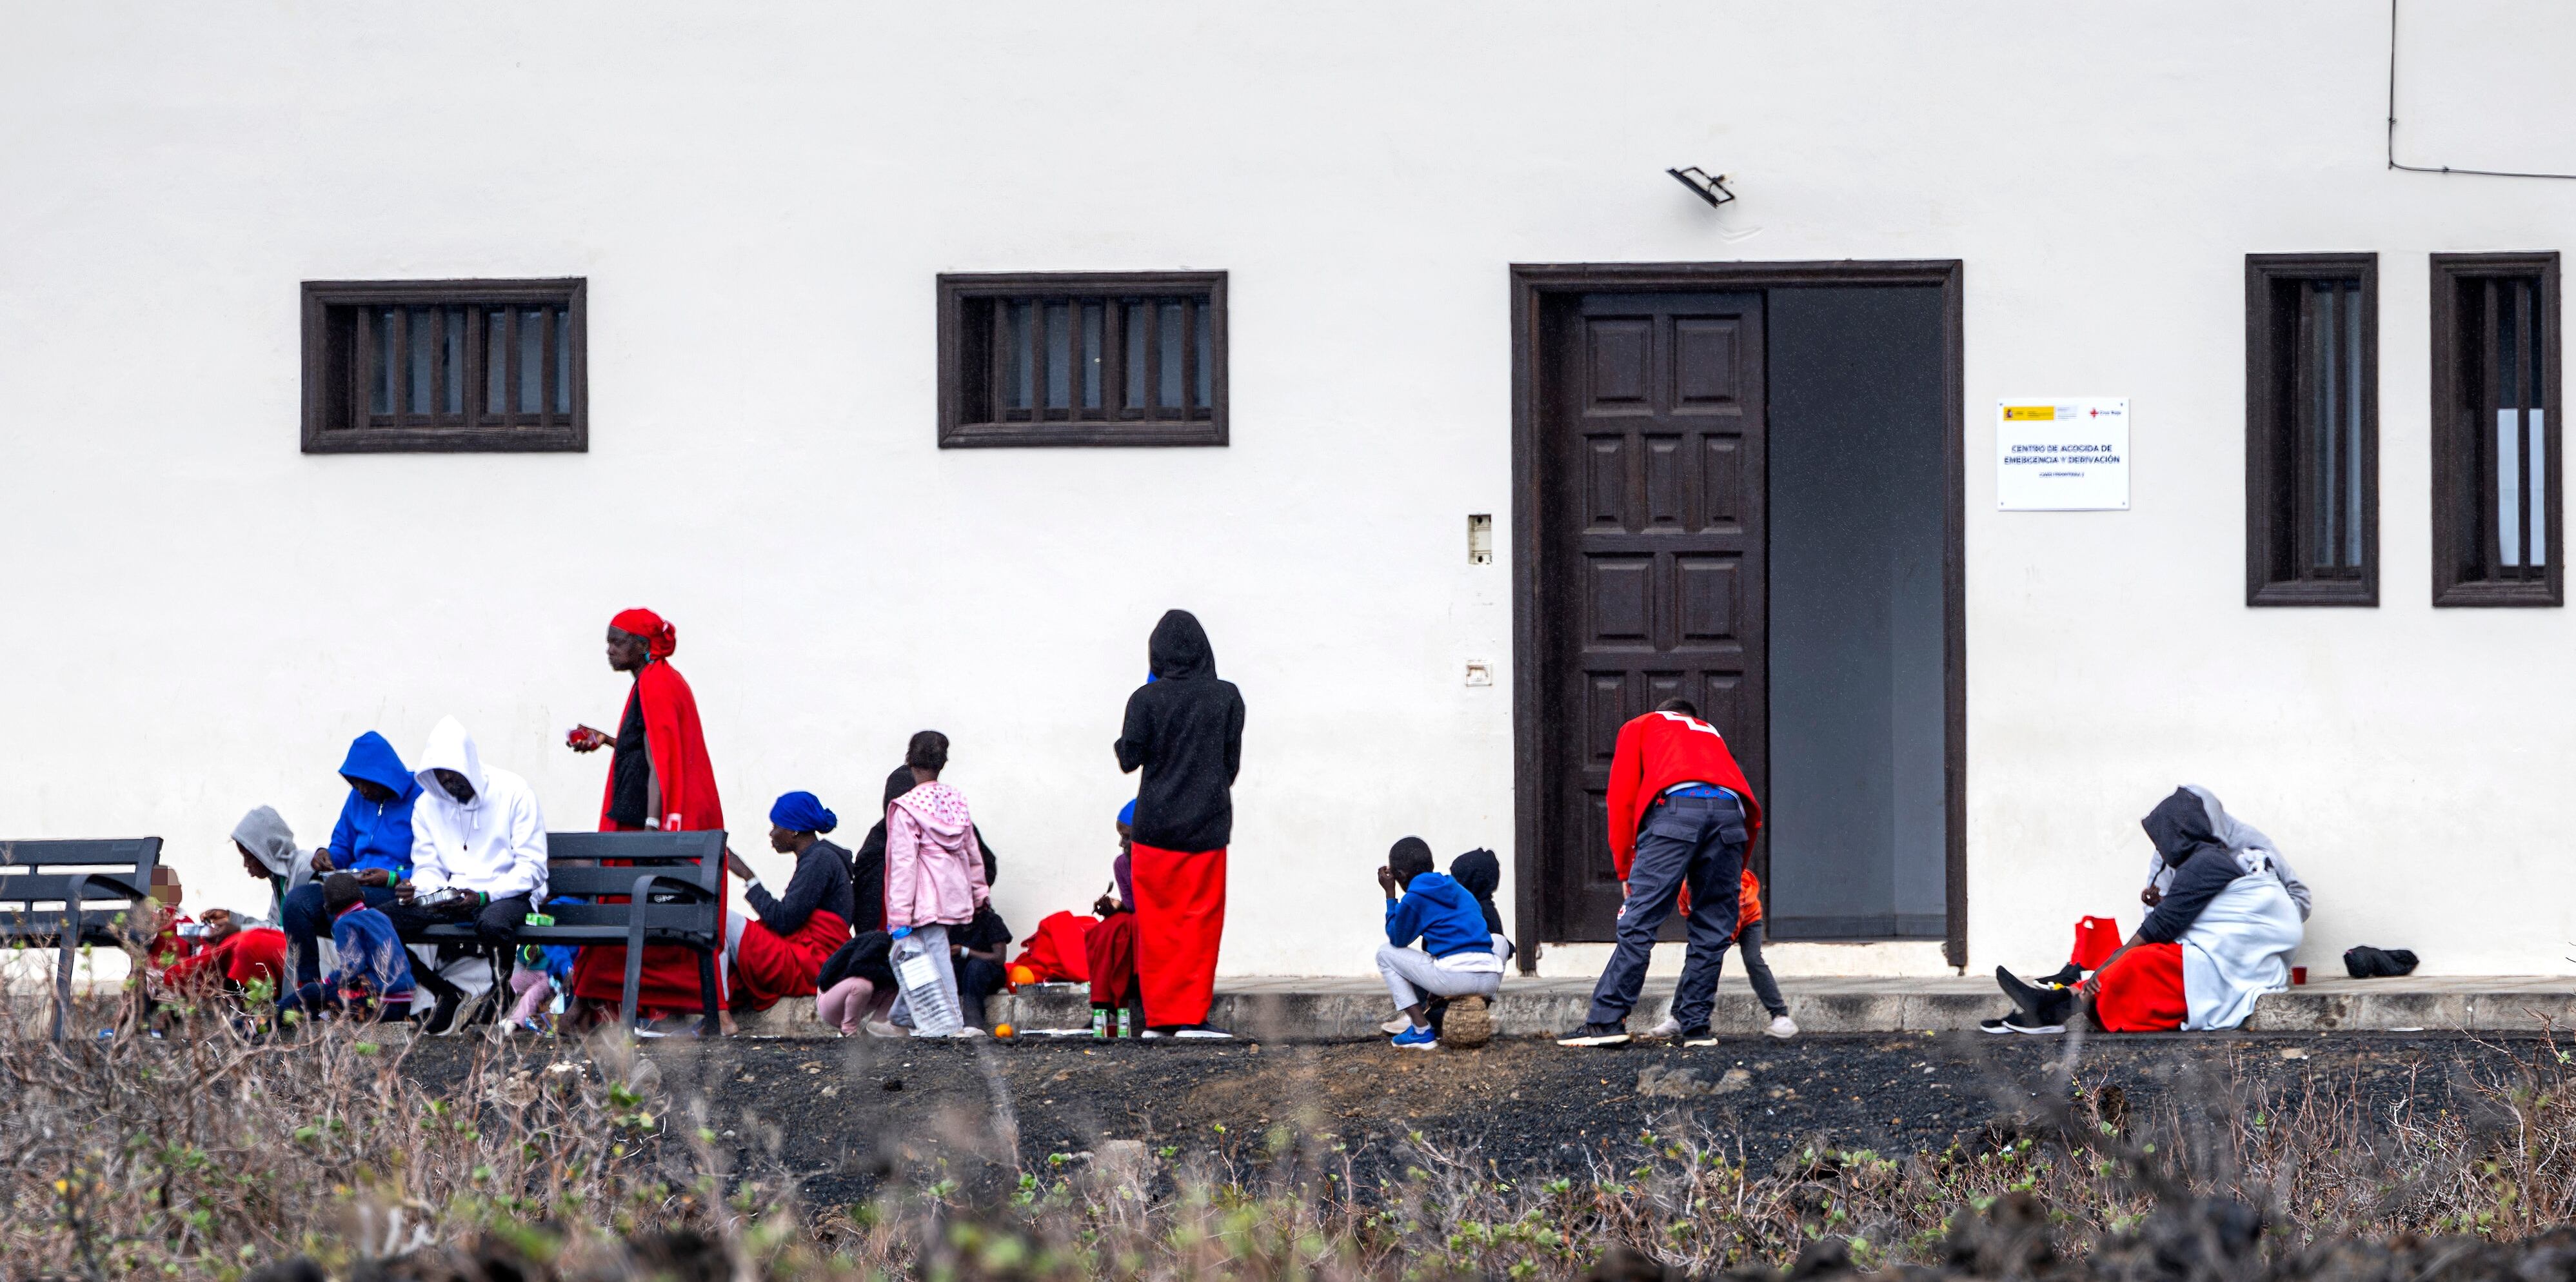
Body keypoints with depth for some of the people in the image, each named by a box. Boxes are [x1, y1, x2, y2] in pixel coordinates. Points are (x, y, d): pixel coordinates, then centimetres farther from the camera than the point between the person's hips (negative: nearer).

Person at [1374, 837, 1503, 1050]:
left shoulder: (1414, 898, 1)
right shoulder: (1458, 891, 23)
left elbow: (1397, 939, 13)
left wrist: (1390, 895, 19)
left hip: (1456, 978, -6)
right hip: (1492, 981, 6)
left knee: (1385, 953, 13)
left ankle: (1422, 1031, 5)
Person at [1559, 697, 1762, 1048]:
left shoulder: (1640, 727, 30)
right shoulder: (1712, 735, 39)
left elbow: (1622, 797, 18)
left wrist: (1625, 870, 20)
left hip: (1675, 808, -3)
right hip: (1730, 813, 3)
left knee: (1639, 924, -5)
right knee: (1713, 931, 10)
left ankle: (1607, 1020, -8)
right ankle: (1695, 1026, 8)